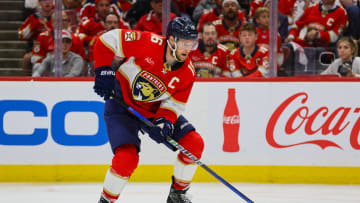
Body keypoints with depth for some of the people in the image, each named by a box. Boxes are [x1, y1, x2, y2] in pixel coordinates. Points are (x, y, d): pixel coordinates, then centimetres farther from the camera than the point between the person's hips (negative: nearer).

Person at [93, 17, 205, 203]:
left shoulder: (187, 73, -12)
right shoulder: (149, 43, -26)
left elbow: (175, 104, -6)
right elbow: (109, 40, -18)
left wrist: (165, 119, -26)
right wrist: (104, 71, -19)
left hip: (155, 110, 5)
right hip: (122, 105, -5)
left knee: (194, 144, -7)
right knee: (127, 158, -25)